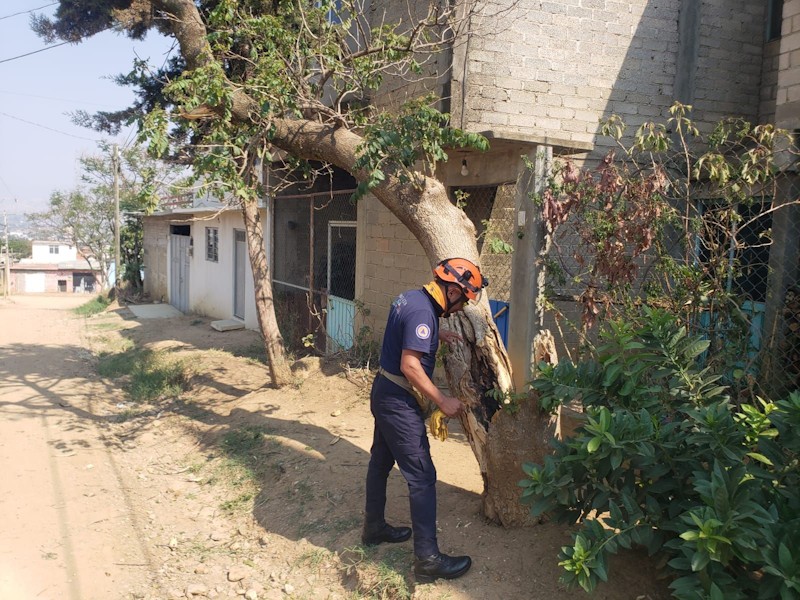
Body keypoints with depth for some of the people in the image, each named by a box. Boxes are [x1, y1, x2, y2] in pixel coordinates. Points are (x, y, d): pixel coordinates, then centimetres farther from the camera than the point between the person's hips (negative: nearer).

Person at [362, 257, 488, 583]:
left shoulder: (411, 297, 6)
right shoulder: (423, 312, -23)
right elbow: (410, 365, -27)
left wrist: (437, 335, 14)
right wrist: (444, 401, -20)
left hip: (384, 392, 10)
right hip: (399, 401, -10)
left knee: (381, 460, 22)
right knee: (422, 477, -4)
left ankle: (374, 527, 39)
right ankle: (427, 559, 3)